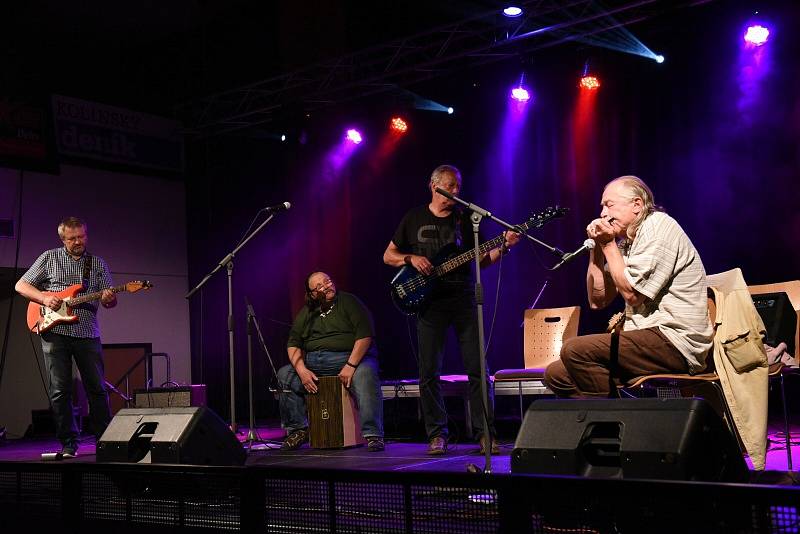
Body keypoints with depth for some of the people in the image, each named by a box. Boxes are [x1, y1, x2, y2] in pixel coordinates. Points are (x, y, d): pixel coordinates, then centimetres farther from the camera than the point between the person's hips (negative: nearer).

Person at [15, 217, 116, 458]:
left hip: (87, 333, 1)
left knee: (97, 389, 1)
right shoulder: (49, 258, 7)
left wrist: (108, 299, -15)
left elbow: (110, 300, 9)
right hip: (55, 331, -1)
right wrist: (44, 298, -9)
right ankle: (69, 444, 8)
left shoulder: (98, 264, 12)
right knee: (59, 390, 0)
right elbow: (20, 285, 8)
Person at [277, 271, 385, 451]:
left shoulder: (349, 302, -1)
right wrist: (302, 370, -11)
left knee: (365, 375, -36)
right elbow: (293, 344, 8)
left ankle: (373, 435, -35)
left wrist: (351, 366, -22)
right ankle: (298, 429, -4)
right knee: (284, 375, -12)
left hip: (349, 357, -5)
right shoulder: (306, 313, 14)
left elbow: (365, 335, -12)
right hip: (313, 364, 5)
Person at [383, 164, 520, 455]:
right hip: (430, 303, -1)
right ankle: (437, 435, 11)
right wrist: (411, 259, -6)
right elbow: (388, 255, 12)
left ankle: (485, 434, 2)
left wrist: (503, 247, -7)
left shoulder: (466, 218, 11)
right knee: (429, 372, 0)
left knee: (477, 368, -3)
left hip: (464, 299, 1)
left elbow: (480, 259, 10)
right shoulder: (414, 218, 8)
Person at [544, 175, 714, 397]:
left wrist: (608, 244, -6)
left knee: (575, 350, -24)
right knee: (556, 374, 1)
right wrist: (597, 247, 8)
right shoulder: (625, 242, 19)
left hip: (676, 341, -9)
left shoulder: (658, 226, -7)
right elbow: (597, 300, 16)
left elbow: (632, 293, -16)